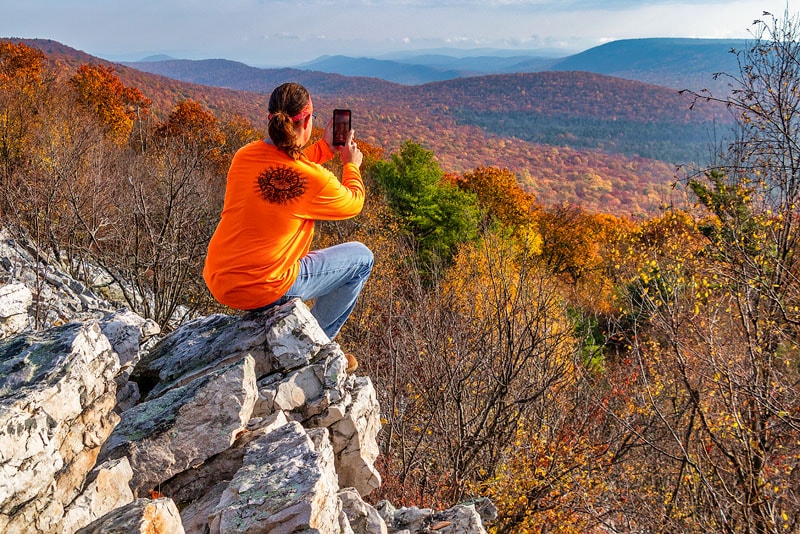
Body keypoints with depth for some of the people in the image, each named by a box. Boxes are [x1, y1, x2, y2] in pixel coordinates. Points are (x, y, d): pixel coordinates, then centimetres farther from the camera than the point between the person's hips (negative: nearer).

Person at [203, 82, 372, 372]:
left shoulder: (244, 155, -2)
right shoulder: (315, 179, -18)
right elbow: (353, 204, 3)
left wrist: (324, 148, 20)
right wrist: (352, 164, 20)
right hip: (263, 291, -7)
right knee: (361, 256, 8)